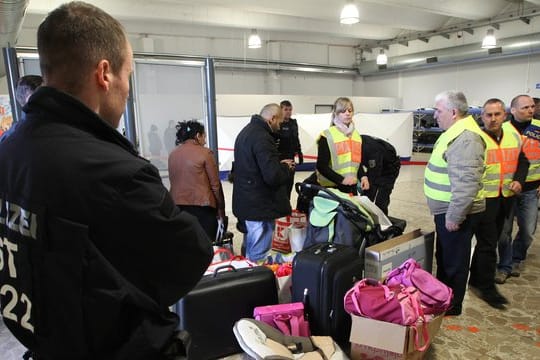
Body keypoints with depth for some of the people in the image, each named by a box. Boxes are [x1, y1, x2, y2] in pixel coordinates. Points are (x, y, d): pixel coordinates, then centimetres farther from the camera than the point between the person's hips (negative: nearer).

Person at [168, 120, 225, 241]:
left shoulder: (173, 154, 8)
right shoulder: (205, 153, -6)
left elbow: (173, 181, 10)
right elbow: (215, 184, -5)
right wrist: (221, 209, 2)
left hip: (178, 205, 5)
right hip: (201, 205, -5)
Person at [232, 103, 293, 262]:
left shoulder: (247, 131, 12)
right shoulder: (262, 137, -21)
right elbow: (273, 176, -27)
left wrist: (278, 164, 11)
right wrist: (286, 168, -7)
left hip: (247, 202, 10)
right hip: (260, 205, -10)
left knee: (250, 252, 23)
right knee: (258, 257, 1)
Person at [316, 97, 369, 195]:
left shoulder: (357, 135, 14)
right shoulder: (327, 135, -8)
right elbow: (322, 166, -12)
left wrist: (363, 176, 1)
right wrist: (341, 179, -22)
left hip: (351, 188, 6)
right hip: (331, 188, -6)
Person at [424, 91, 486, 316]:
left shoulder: (465, 138, -23)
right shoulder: (455, 133, 12)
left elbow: (466, 184, -29)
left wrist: (454, 216, -25)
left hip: (454, 212, -10)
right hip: (445, 210, 10)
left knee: (454, 261, 5)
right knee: (443, 256, 22)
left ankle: (452, 306, 22)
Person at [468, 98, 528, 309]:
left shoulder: (514, 136, 7)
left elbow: (522, 161, 18)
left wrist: (518, 180, 2)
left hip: (505, 198, 7)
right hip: (483, 200, -7)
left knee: (489, 241, 17)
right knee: (487, 244, 0)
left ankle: (476, 280, 33)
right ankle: (486, 288, 15)